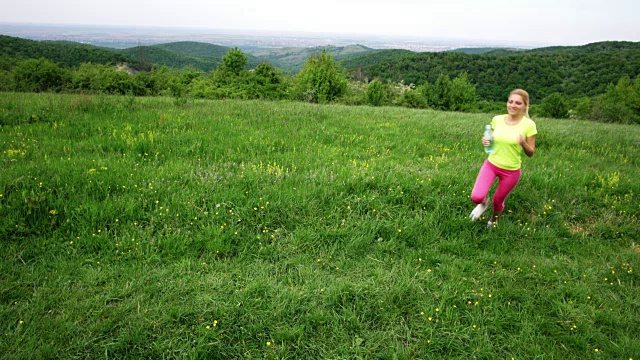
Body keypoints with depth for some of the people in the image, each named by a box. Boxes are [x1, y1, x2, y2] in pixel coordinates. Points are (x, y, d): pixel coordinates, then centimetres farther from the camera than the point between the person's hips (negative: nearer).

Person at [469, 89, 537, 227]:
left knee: (498, 201, 15)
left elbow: (531, 153, -6)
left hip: (511, 171, -2)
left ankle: (493, 221, 50)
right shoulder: (497, 120, -6)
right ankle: (484, 202, 22)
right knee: (476, 197, -17)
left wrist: (523, 143, -28)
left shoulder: (529, 125, -13)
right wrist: (486, 141, -12)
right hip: (491, 164, 2)